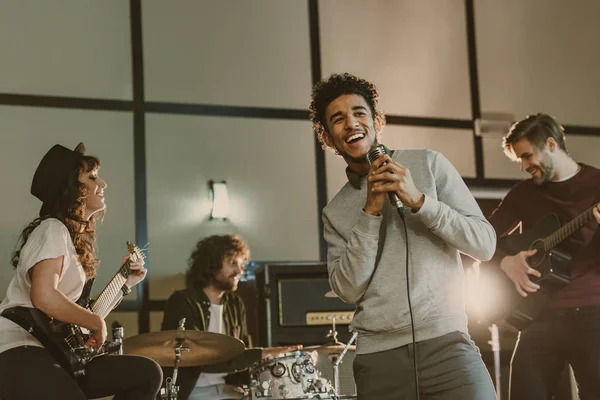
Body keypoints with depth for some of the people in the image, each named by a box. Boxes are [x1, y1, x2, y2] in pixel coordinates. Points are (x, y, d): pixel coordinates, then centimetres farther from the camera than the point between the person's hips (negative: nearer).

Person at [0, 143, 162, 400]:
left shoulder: (78, 237, 19)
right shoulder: (53, 229, -9)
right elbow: (44, 298, -25)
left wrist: (125, 282, 21)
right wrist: (98, 323, -13)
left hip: (54, 350, 10)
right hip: (21, 351, -10)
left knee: (147, 373, 5)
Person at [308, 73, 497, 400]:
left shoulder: (427, 164, 6)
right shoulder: (335, 212, 11)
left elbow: (485, 245, 1)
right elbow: (348, 290, -2)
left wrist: (419, 201, -11)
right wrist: (371, 211, -7)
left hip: (445, 342, -1)